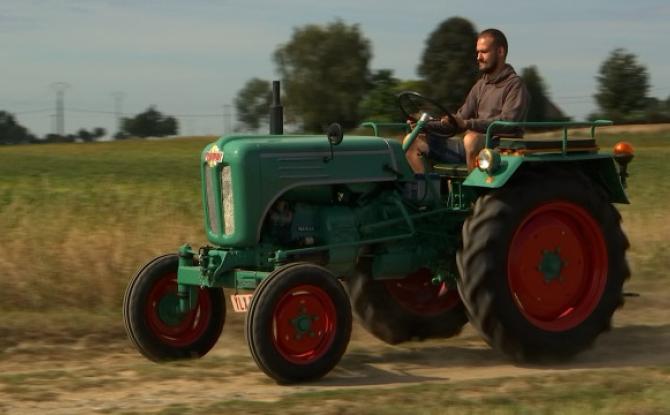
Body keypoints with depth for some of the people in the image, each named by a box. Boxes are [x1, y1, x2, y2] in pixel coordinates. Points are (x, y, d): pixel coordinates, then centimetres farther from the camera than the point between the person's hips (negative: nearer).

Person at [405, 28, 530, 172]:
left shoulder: (515, 85, -3)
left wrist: (467, 124, -29)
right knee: (413, 141, -2)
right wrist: (426, 126, 3)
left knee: (471, 139, -41)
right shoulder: (480, 86, 22)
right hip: (471, 146, 8)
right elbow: (459, 121, 19)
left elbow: (507, 122, -18)